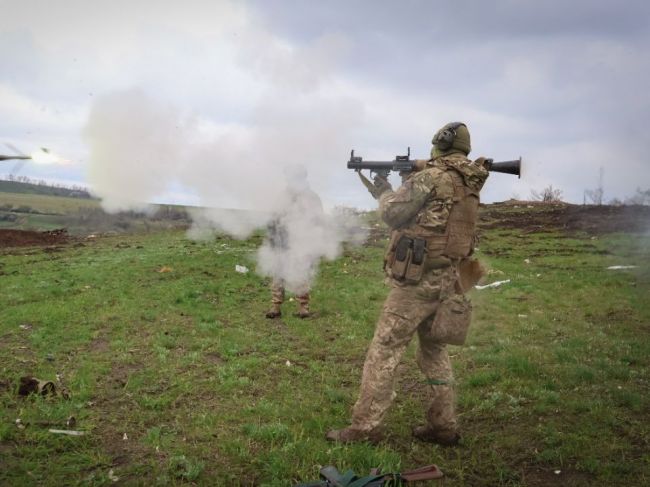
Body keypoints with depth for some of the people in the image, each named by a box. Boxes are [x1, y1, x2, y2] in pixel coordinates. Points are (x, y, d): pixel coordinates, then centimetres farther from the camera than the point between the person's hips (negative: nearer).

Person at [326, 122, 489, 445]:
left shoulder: (431, 177, -12)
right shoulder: (469, 185, 12)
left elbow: (392, 213, -7)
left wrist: (384, 193, 13)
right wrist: (390, 194, 18)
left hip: (417, 279, -8)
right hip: (448, 281, 8)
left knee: (384, 350, -2)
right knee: (434, 351, 18)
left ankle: (364, 427, 2)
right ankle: (443, 426, 21)